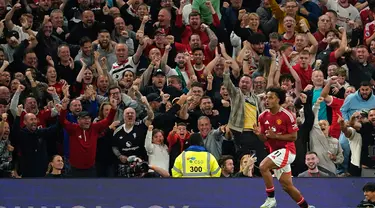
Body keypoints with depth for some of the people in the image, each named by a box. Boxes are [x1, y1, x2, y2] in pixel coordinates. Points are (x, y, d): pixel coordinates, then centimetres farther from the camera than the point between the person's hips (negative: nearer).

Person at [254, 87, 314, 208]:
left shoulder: (287, 116, -13)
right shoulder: (263, 117, 4)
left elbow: (293, 137, -12)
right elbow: (264, 139, 10)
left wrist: (276, 135, -21)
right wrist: (259, 134, -13)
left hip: (286, 150, -7)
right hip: (275, 151, 7)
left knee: (263, 166, -26)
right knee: (287, 185, 8)